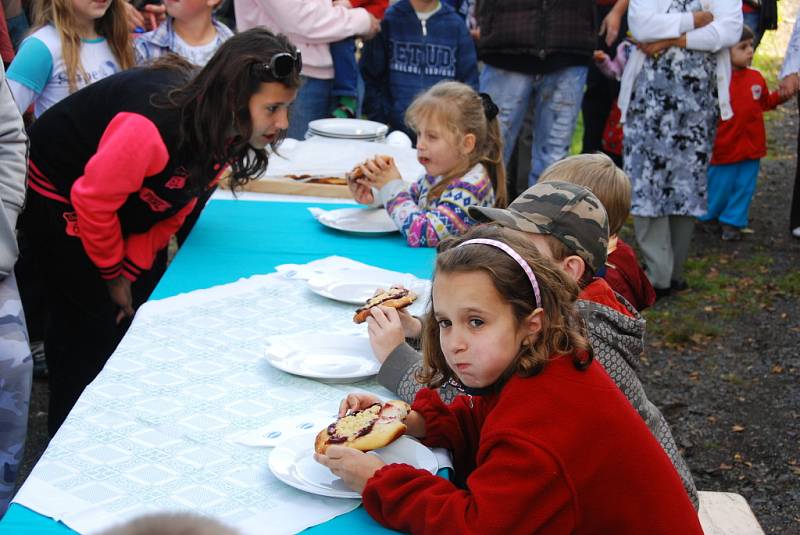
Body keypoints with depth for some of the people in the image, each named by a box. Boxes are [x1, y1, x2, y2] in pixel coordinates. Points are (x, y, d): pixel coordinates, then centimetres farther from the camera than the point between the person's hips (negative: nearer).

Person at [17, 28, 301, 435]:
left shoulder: (221, 127, -14)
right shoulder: (156, 126, -40)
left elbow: (176, 207, -3)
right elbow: (93, 201, -28)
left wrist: (132, 269, -6)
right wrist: (114, 274, -12)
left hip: (126, 204, 8)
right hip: (58, 197, -8)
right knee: (92, 325, -5)